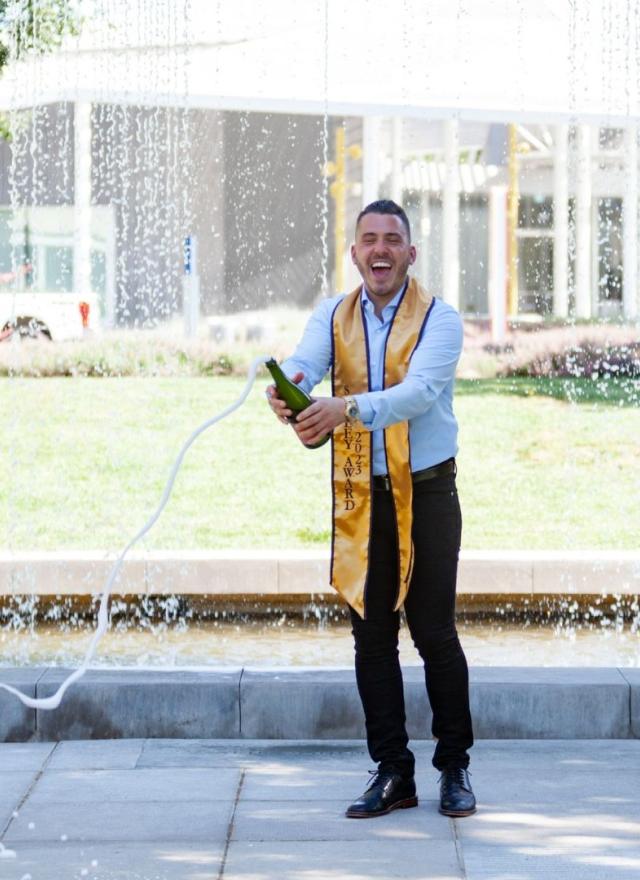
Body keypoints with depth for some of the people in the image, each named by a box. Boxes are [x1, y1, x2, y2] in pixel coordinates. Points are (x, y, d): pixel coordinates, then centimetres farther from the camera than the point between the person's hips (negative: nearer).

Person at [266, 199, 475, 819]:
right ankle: (392, 772, 14)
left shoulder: (438, 319, -6)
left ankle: (454, 767, 12)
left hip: (425, 494, -3)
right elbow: (303, 362, -13)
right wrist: (290, 384, -39)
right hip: (360, 497, 4)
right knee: (370, 636, 6)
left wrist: (348, 408, -40)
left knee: (435, 633, -1)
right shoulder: (333, 316, 6)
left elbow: (419, 391, -23)